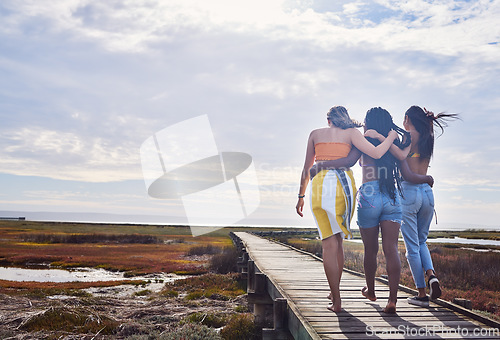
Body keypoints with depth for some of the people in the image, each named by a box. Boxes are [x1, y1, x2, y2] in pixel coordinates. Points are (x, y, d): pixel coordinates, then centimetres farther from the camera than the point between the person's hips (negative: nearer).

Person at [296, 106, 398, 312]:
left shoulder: (315, 134, 17)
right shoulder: (351, 133, 11)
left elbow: (306, 168, 17)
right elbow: (376, 154, -1)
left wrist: (301, 196, 24)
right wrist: (391, 137, 18)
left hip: (319, 186, 0)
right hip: (343, 185, 0)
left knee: (329, 243, 1)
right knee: (338, 241, 16)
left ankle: (337, 301, -2)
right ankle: (334, 292, 26)